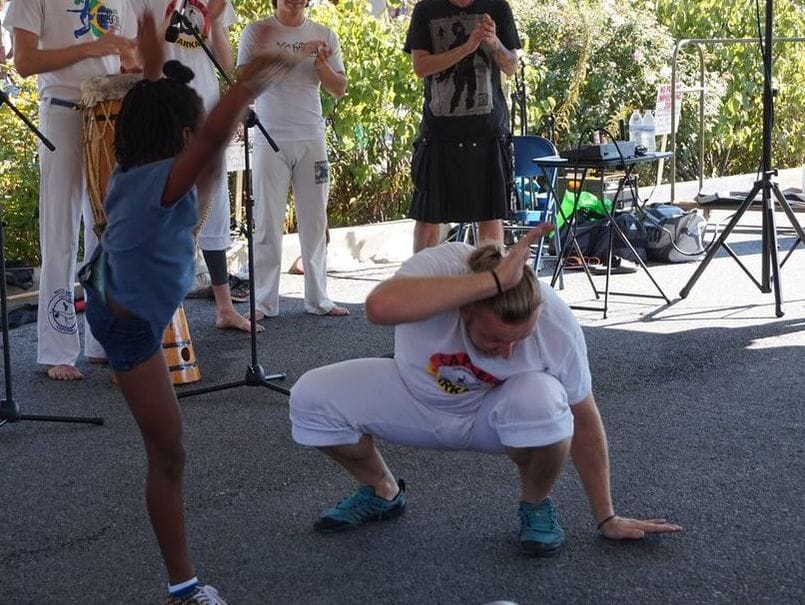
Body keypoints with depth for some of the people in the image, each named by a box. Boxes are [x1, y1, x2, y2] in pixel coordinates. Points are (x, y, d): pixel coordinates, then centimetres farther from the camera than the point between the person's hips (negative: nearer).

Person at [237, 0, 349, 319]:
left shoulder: (324, 35, 10)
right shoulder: (256, 32, 3)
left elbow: (340, 89, 10)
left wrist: (321, 65, -11)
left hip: (312, 139, 3)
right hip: (270, 139, -3)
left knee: (315, 221, 6)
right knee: (267, 223, -1)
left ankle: (318, 299, 13)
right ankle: (263, 301, 5)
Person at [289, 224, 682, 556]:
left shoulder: (557, 326, -29)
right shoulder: (441, 267, -35)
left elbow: (584, 422, -14)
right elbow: (380, 307, -59)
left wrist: (607, 519, -7)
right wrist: (495, 280, -58)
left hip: (492, 415, -1)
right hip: (417, 400, 1)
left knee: (541, 401, -37)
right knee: (310, 399, -22)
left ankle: (535, 506, -3)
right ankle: (380, 493, 9)